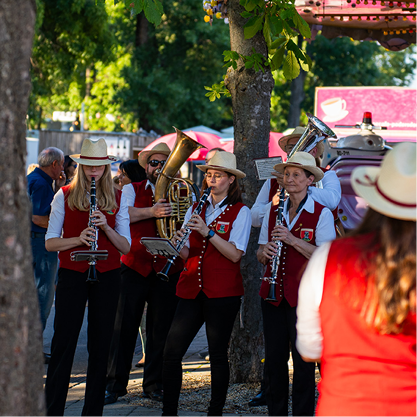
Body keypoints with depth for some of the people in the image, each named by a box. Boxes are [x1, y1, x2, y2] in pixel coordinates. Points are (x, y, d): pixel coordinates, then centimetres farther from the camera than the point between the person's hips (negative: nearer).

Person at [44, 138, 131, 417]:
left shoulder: (117, 199, 6)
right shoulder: (65, 196, 2)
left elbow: (126, 247, 3)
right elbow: (50, 242, 0)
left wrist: (106, 227, -14)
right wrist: (79, 239, -17)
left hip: (107, 277, 2)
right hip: (72, 275, -2)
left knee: (101, 345, 3)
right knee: (63, 344, -3)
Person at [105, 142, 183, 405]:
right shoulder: (133, 189, 8)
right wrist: (152, 211, -27)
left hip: (168, 269, 1)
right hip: (135, 267, -1)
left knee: (161, 329, 3)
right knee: (124, 326, -3)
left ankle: (154, 384, 14)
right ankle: (115, 384, 5)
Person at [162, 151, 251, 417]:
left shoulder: (240, 212, 0)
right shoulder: (196, 208, 14)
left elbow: (235, 254, -12)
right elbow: (187, 254, 11)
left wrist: (207, 232, -20)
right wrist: (178, 244, -11)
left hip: (222, 292, -4)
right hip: (192, 289, 4)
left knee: (218, 355, 1)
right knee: (171, 352, -4)